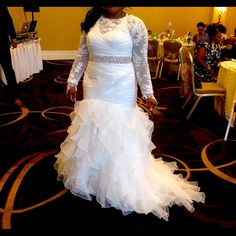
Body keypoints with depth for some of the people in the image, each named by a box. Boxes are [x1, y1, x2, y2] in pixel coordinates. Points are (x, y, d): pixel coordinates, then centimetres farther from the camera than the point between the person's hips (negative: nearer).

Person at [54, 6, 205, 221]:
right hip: (93, 87, 4)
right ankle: (92, 175, 37)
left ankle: (120, 183, 29)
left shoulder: (134, 24, -7)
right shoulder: (92, 20, 5)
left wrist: (148, 92, -6)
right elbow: (82, 55, 8)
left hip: (120, 90, -4)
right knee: (92, 131, 14)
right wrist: (72, 81, 5)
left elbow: (141, 61, -6)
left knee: (119, 135, 8)